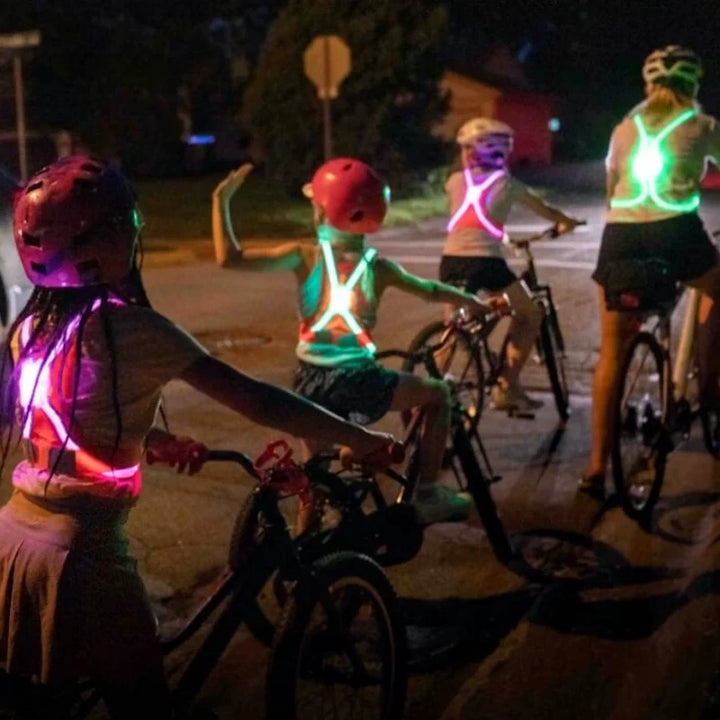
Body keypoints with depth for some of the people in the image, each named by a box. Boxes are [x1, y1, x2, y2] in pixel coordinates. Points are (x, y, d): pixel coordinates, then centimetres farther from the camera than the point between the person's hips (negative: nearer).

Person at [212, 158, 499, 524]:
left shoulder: (304, 256, -2)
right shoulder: (377, 265, -1)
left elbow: (229, 258, -8)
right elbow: (430, 291, 15)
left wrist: (221, 199, 1)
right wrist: (471, 301, 33)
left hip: (311, 383, 3)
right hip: (359, 382, -2)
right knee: (437, 394, 19)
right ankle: (427, 494, 18)